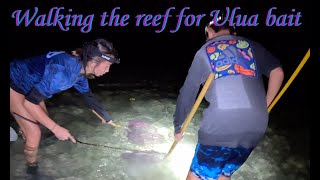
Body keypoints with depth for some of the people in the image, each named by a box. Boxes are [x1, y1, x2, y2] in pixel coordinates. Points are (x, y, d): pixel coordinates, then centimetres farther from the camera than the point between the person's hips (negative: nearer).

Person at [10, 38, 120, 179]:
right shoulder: (64, 71, -39)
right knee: (34, 133, -10)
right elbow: (29, 102, -36)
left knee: (43, 118, 25)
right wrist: (56, 128, -30)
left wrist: (107, 118, 18)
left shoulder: (80, 68, -10)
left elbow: (88, 95, 9)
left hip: (28, 84, 8)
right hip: (13, 84, -8)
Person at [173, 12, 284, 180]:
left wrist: (177, 127, 26)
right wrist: (264, 106, 19)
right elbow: (277, 71, 8)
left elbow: (186, 94, 14)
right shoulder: (252, 46, 17)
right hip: (256, 128, 4)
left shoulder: (204, 51, 12)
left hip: (220, 125, -3)